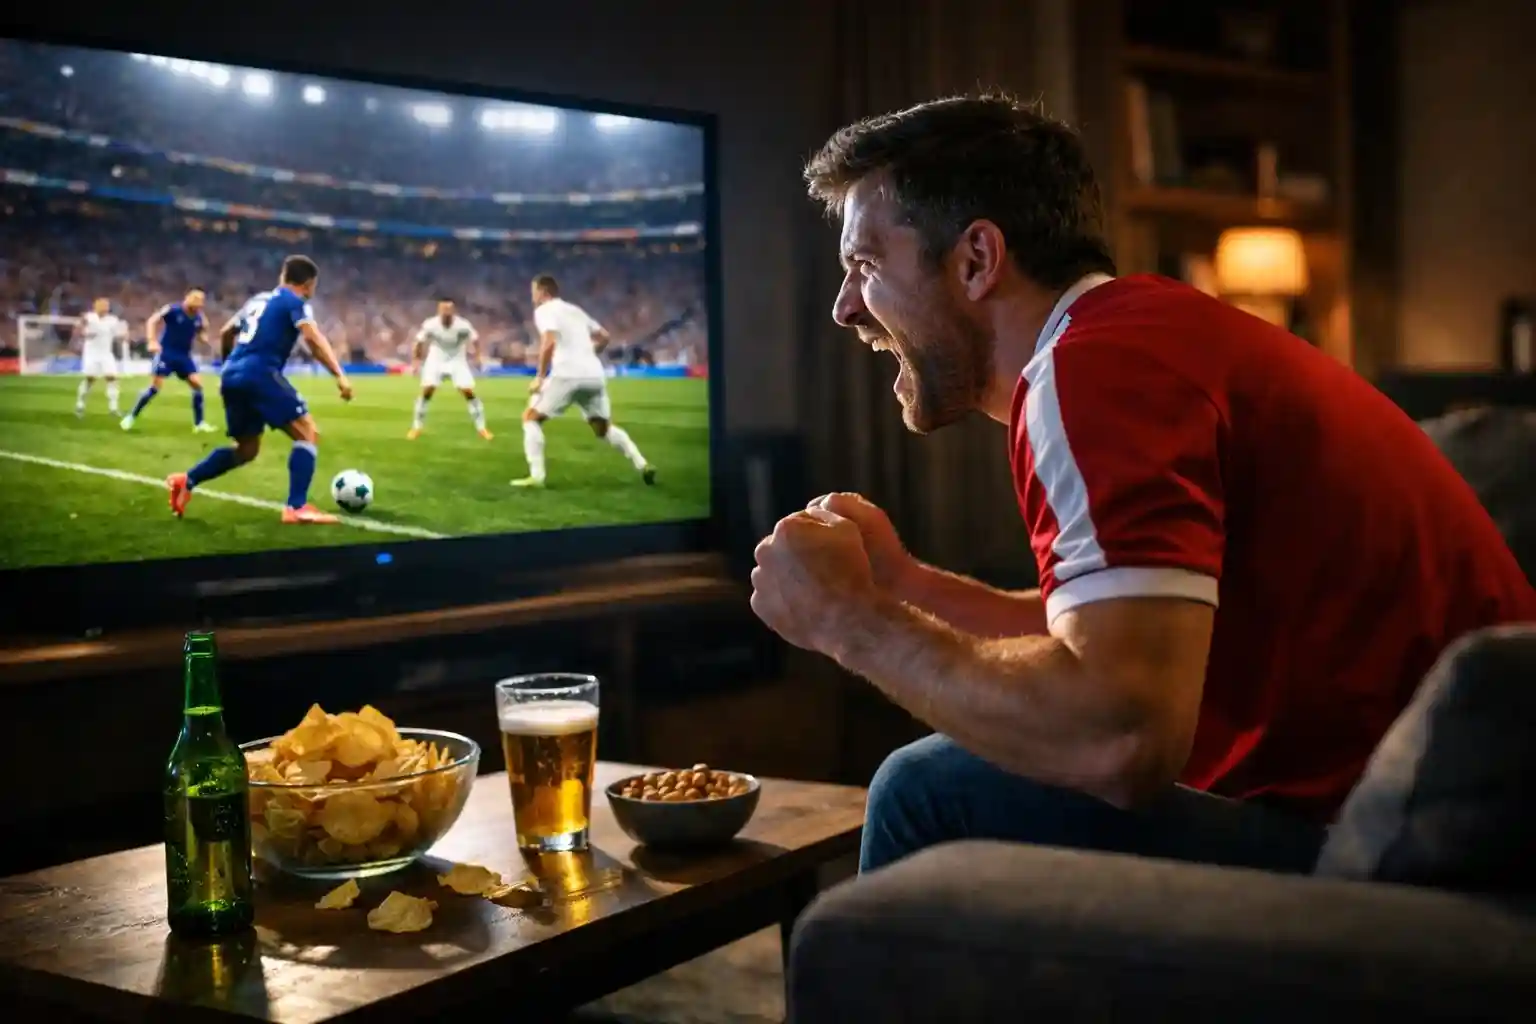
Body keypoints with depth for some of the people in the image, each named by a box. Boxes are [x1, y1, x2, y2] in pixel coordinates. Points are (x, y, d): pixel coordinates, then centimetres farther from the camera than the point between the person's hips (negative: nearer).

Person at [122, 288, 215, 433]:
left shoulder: (198, 318, 1)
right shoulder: (173, 310, -14)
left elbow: (199, 336, 15)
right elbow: (152, 321, -18)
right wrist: (152, 341, -31)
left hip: (184, 356, 5)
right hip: (166, 353, -5)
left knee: (197, 384, -6)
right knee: (155, 387, -10)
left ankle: (199, 423, 2)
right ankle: (131, 417, 4)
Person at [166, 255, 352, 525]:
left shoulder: (259, 299, 26)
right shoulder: (295, 302, 3)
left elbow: (225, 334, 33)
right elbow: (313, 339, -14)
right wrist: (339, 376, -20)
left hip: (232, 377, 8)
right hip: (260, 374, -8)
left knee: (247, 448, 22)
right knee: (308, 435, -6)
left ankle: (186, 481, 13)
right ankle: (296, 508, -18)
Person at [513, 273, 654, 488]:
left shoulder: (544, 310, 2)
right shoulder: (575, 310, 25)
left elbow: (549, 342, -15)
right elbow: (604, 337, 28)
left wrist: (540, 377, -9)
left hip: (567, 374, -7)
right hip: (594, 375, 7)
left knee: (531, 418, 8)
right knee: (604, 427, 23)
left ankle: (536, 476, -4)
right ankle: (642, 465, 6)